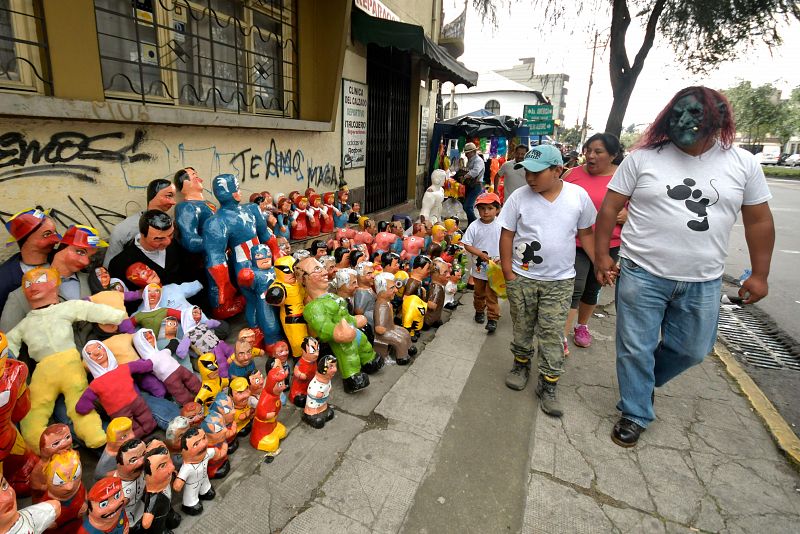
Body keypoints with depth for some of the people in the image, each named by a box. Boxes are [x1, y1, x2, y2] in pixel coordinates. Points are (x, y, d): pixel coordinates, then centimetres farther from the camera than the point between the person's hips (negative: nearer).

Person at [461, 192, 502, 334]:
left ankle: (493, 318, 11)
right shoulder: (474, 226, -8)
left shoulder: (500, 226, -8)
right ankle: (479, 311, 42)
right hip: (479, 267, 2)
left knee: (492, 295, 2)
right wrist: (481, 254, -18)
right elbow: (467, 245, -7)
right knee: (479, 293, 20)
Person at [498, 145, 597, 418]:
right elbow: (507, 236, -4)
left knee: (552, 333, 2)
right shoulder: (519, 197, -8)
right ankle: (521, 365, 37)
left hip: (559, 280, 0)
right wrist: (509, 275, -6)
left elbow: (585, 233, 7)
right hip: (522, 277, 0)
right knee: (522, 327, 14)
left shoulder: (578, 195, -5)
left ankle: (548, 386, 14)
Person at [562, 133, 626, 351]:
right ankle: (562, 336, -1)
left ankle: (582, 326, 38)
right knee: (574, 289, -9)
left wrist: (626, 215, -15)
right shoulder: (572, 174, -3)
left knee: (592, 289, 17)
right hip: (575, 244, -2)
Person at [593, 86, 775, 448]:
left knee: (692, 350, 16)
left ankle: (645, 381, 45)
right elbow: (610, 206, -2)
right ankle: (635, 414, 26)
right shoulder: (644, 157, -5)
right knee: (636, 349, 6)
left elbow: (759, 220, 9)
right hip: (642, 275, -2)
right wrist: (602, 255, -6)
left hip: (702, 283, 3)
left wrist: (759, 274, 8)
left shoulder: (743, 163, 2)